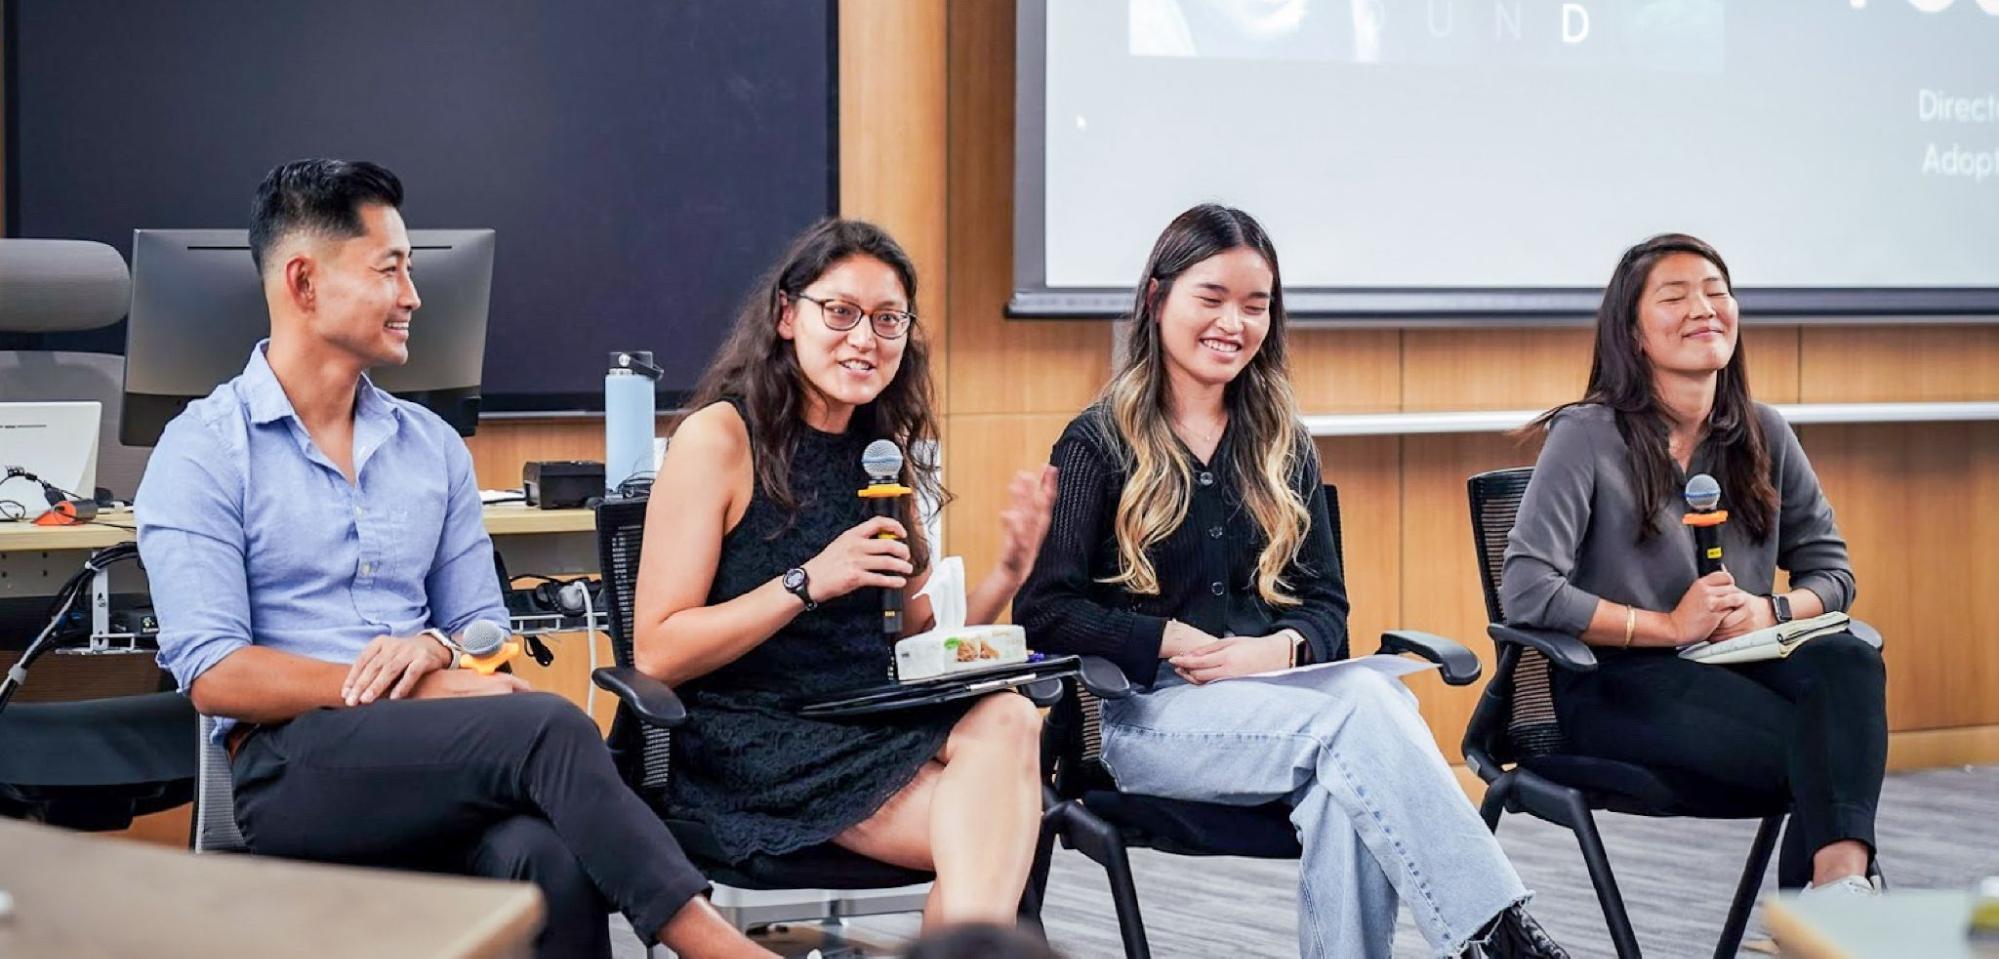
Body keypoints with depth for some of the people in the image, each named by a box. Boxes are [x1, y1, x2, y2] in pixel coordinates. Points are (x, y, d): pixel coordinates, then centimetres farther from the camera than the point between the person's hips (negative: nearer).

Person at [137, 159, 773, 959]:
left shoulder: (431, 445, 17)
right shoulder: (203, 452, 1)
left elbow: (484, 627, 19)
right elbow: (213, 673, -8)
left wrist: (436, 646, -6)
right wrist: (433, 692, -14)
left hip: (434, 773, 4)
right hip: (293, 767, -4)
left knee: (549, 857, -33)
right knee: (548, 730, -29)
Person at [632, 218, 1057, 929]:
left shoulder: (883, 451, 15)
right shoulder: (720, 437, -4)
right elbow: (655, 655, -9)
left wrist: (1005, 575, 0)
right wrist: (808, 583, -18)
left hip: (874, 726, 6)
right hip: (749, 745, -6)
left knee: (1007, 717, -30)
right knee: (999, 822, -29)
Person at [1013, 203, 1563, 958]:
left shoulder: (1283, 448, 18)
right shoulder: (1099, 444, 4)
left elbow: (1326, 604, 15)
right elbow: (1042, 609, -4)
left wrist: (1284, 646, -9)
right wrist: (1176, 641, -15)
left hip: (1282, 694, 4)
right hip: (1151, 711, -4)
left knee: (1373, 692, -35)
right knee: (1358, 717, -33)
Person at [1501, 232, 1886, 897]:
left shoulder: (1764, 436, 11)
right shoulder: (1589, 438, -6)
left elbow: (1830, 568, 16)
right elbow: (1526, 592, -15)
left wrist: (1771, 611, -8)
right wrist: (1671, 626, -15)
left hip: (1741, 662, 5)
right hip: (1618, 683, -5)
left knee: (1851, 662, -31)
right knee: (1816, 748, -31)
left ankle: (1840, 874, -47)